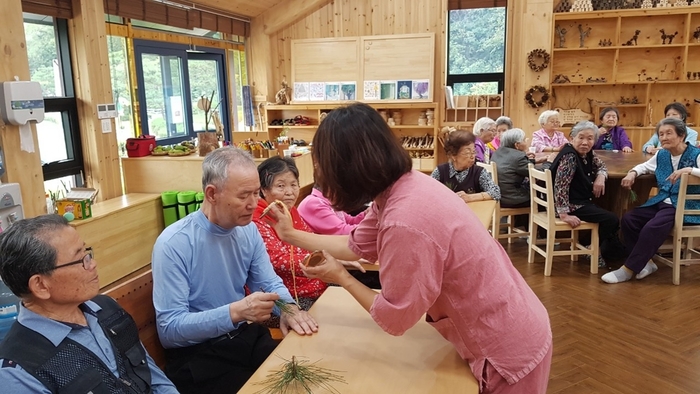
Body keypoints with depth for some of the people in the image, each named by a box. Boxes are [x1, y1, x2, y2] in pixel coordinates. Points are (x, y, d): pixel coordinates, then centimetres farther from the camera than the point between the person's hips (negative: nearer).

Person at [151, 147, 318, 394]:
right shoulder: (173, 244, -19)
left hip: (247, 337, 6)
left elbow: (269, 282, 8)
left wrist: (288, 307, -14)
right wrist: (235, 311, -31)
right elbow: (169, 329, -20)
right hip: (197, 355, -5)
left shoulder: (248, 229, 0)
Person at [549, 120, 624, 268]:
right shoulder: (569, 156, -23)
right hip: (570, 205, -9)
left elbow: (601, 166, 21)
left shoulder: (588, 153, 3)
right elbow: (560, 186, -30)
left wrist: (600, 177, -4)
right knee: (611, 220, -8)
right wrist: (564, 214, -32)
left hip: (582, 201, 10)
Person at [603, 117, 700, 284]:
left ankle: (629, 269, -18)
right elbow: (645, 166, 25)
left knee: (652, 227, -30)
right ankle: (646, 262, -4)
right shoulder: (661, 155, 11)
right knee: (628, 218, -12)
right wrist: (633, 173, 3)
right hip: (662, 202, 7)